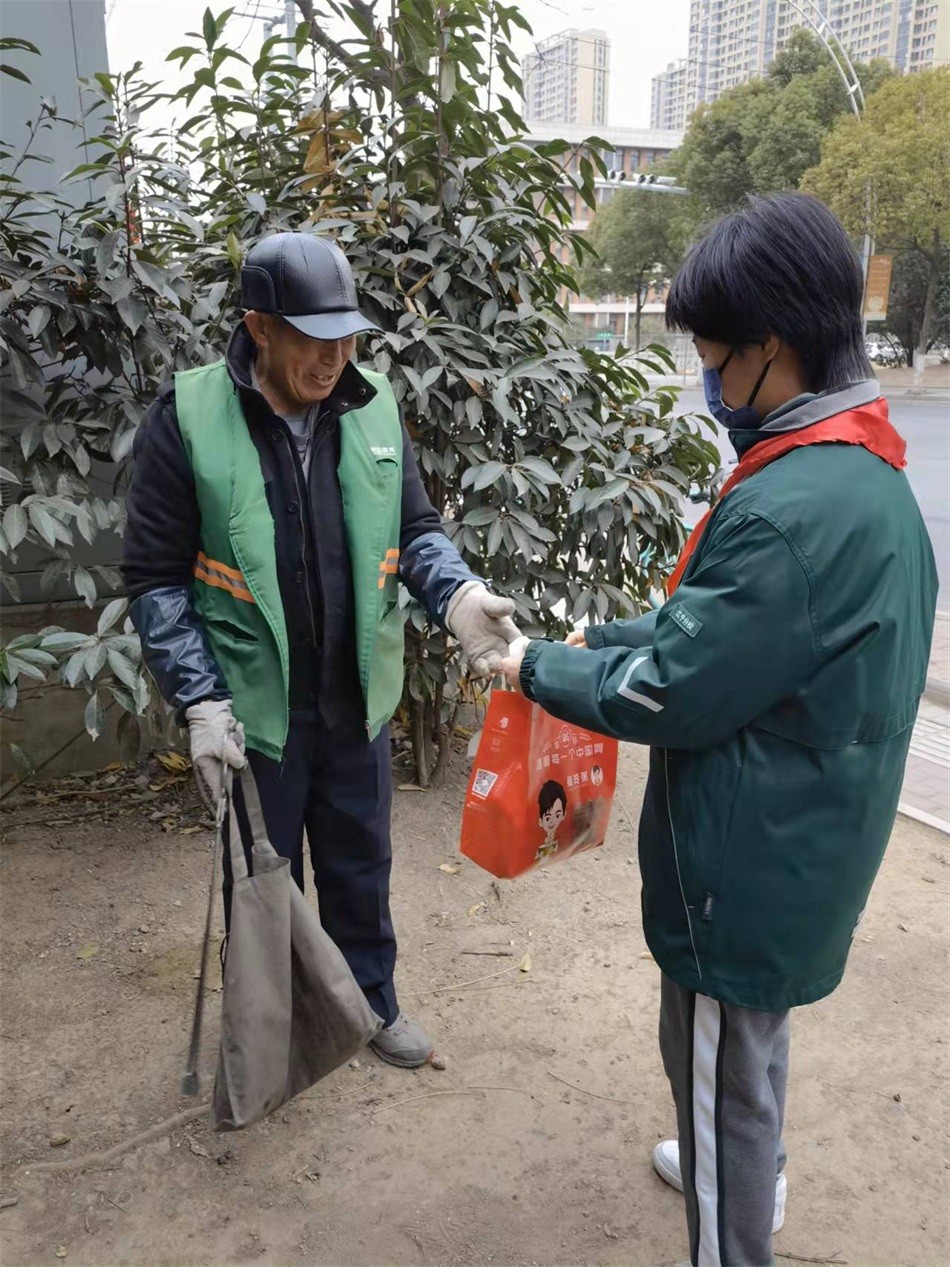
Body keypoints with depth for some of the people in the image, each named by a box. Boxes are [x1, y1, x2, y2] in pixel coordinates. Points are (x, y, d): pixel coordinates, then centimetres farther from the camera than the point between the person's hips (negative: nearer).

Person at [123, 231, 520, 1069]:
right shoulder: (189, 419, -13)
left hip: (356, 701, 3)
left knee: (361, 869, 21)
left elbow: (414, 529, 4)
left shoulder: (372, 409, -3)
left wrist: (455, 593, -17)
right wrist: (200, 700, -16)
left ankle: (372, 1003, 45)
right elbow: (156, 577, -10)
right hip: (252, 707, -3)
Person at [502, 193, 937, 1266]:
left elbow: (671, 693, -24)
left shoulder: (795, 509, -30)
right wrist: (602, 637, 5)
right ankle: (747, 1174, 55)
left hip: (751, 858, -10)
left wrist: (542, 671, -8)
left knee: (720, 1059, 12)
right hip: (799, 840, 10)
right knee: (751, 1036, 30)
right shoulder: (864, 467, 2)